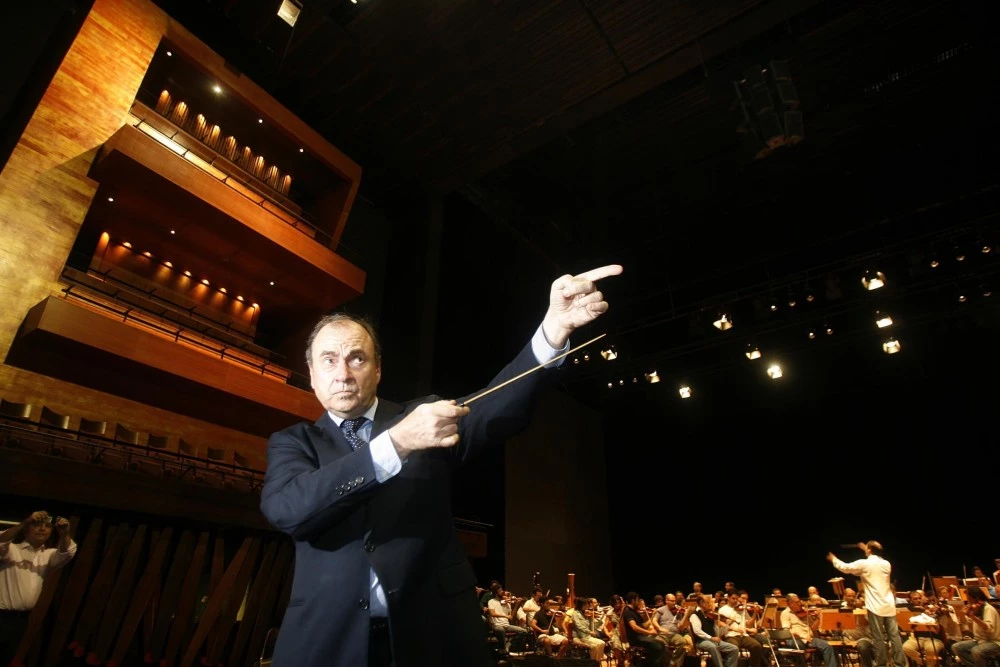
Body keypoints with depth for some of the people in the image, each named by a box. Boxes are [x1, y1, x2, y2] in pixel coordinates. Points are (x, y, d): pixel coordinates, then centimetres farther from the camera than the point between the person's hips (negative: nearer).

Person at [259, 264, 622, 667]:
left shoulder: (424, 418, 4)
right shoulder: (293, 442, 4)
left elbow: (496, 411, -15)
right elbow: (284, 508, -16)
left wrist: (553, 331, -32)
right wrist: (395, 443, -28)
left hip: (434, 631, 0)